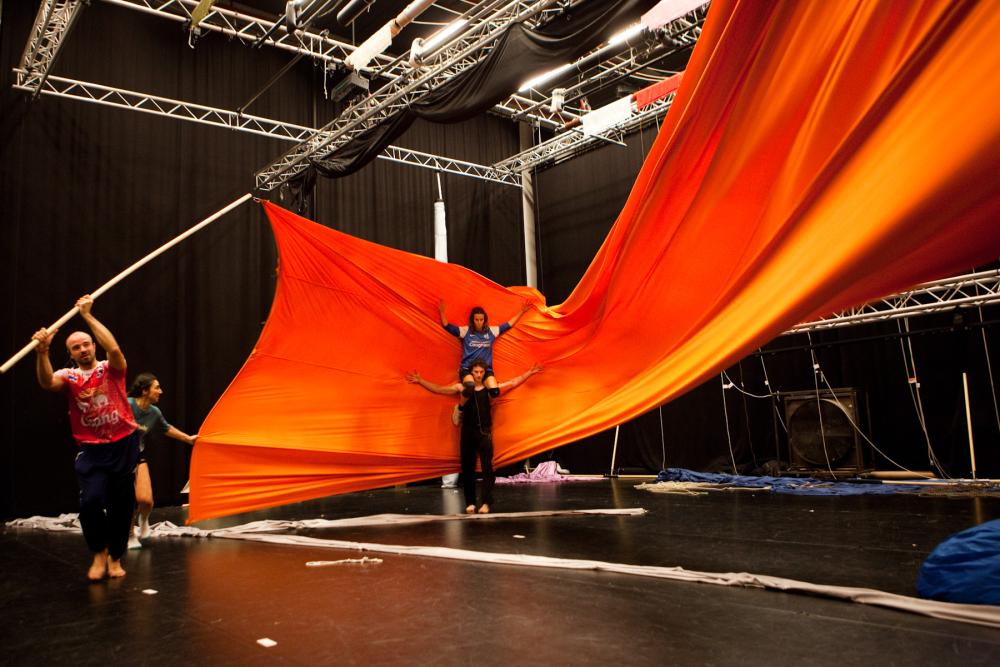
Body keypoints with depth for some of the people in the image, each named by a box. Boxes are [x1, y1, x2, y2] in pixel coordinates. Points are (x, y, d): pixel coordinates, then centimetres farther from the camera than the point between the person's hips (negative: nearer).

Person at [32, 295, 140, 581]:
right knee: (91, 501, -17)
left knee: (121, 505, 6)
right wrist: (42, 352, -36)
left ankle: (115, 558, 27)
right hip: (91, 450, 1)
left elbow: (114, 348, -21)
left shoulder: (111, 369, 0)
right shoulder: (68, 376, 3)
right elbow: (47, 382, -19)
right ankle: (99, 552, 10)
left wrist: (88, 316, -18)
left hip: (124, 445, 0)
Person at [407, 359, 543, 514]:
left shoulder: (489, 388, 3)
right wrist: (420, 381, -7)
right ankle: (470, 503, 14)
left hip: (484, 433, -1)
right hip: (468, 433, 1)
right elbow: (438, 389, 2)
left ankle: (486, 502, -3)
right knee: (467, 469, 5)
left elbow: (513, 383, 5)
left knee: (487, 468, -5)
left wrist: (529, 373, -2)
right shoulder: (462, 388, 3)